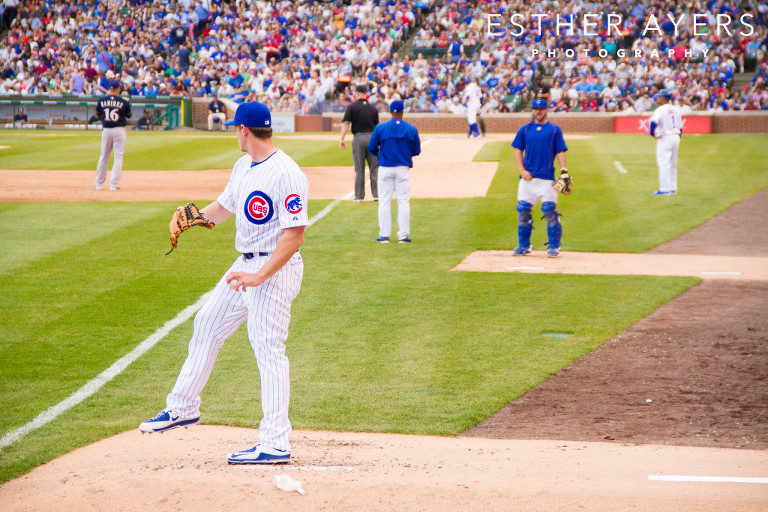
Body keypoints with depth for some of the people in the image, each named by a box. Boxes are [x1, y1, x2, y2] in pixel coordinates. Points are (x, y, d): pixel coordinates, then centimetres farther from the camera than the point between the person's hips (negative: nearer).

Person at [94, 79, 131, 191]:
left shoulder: (101, 100, -2)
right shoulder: (123, 102, -8)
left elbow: (97, 114, 13)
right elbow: (129, 115, 7)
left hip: (106, 130, 3)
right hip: (119, 130, -3)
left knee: (103, 156, 14)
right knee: (118, 156, 2)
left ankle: (99, 183, 19)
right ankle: (114, 184, -6)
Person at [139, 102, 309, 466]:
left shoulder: (286, 174, -21)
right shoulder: (243, 167, 10)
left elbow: (294, 235, -25)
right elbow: (224, 207, 23)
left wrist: (259, 276, -31)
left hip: (276, 268, -10)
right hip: (246, 264, 10)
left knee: (268, 349, -12)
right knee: (206, 325, 18)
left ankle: (275, 444, -12)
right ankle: (183, 408, 34)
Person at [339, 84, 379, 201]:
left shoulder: (352, 106, -2)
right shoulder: (373, 108, 8)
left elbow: (346, 123, -10)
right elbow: (377, 126, 12)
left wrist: (342, 139, -12)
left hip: (358, 138, -2)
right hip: (372, 137, 2)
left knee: (359, 169, 4)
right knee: (374, 168, 7)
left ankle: (359, 196, 6)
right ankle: (376, 194, 3)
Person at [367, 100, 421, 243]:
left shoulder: (380, 128, -5)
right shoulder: (412, 129, -2)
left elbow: (371, 148, -1)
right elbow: (417, 151, 4)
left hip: (385, 168, 0)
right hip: (403, 168, 0)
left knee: (384, 202, 5)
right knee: (403, 201, 6)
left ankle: (384, 235, 4)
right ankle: (403, 235, 3)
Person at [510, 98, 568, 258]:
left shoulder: (555, 129, 8)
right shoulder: (524, 129, 13)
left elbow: (560, 152, 4)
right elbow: (518, 150, 12)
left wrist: (564, 171, -10)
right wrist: (522, 170, -2)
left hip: (546, 177, -3)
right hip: (527, 177, 3)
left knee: (549, 209, -10)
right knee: (523, 210, 0)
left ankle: (554, 246, -1)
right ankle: (524, 245, 10)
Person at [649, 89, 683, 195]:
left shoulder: (661, 110, -11)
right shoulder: (676, 110, 12)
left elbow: (653, 122, -27)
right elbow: (680, 127, 16)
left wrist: (652, 133, -14)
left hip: (665, 138, -8)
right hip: (676, 137, 8)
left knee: (664, 163, -6)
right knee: (673, 164, 14)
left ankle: (665, 189, -10)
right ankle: (673, 188, 17)